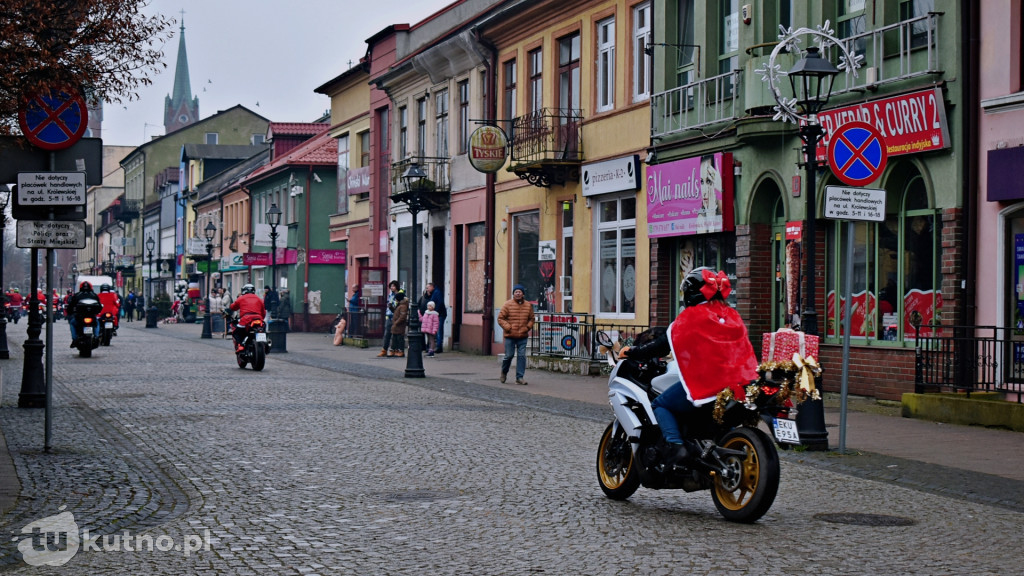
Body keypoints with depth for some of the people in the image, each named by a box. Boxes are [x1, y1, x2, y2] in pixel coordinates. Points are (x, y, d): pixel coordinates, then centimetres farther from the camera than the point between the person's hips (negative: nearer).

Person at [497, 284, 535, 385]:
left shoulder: (528, 305, 7)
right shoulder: (508, 305, -2)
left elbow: (531, 319, 18)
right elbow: (500, 318, -2)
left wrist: (528, 327, 1)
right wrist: (508, 328, -11)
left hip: (523, 336, 2)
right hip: (510, 336, -2)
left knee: (522, 356, -3)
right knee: (509, 355, 1)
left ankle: (519, 377, 2)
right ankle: (504, 373, 27)